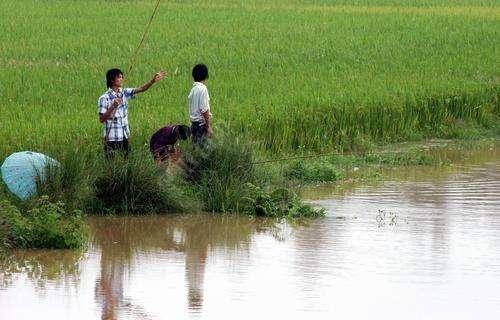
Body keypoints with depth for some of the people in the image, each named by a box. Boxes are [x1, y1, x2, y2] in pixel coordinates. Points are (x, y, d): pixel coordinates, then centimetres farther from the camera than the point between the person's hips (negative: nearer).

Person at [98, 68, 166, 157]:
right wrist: (113, 107, -25)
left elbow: (141, 89, -5)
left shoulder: (125, 93, 5)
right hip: (111, 139, -5)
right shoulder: (104, 98, -11)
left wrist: (152, 81, -19)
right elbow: (102, 119, -14)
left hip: (125, 136, 5)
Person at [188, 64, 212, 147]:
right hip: (201, 124, -8)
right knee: (202, 147, -8)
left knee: (196, 147, 9)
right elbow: (204, 110, -18)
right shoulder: (202, 89, -13)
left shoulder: (193, 89, 11)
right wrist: (209, 127, -15)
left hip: (194, 123, 8)